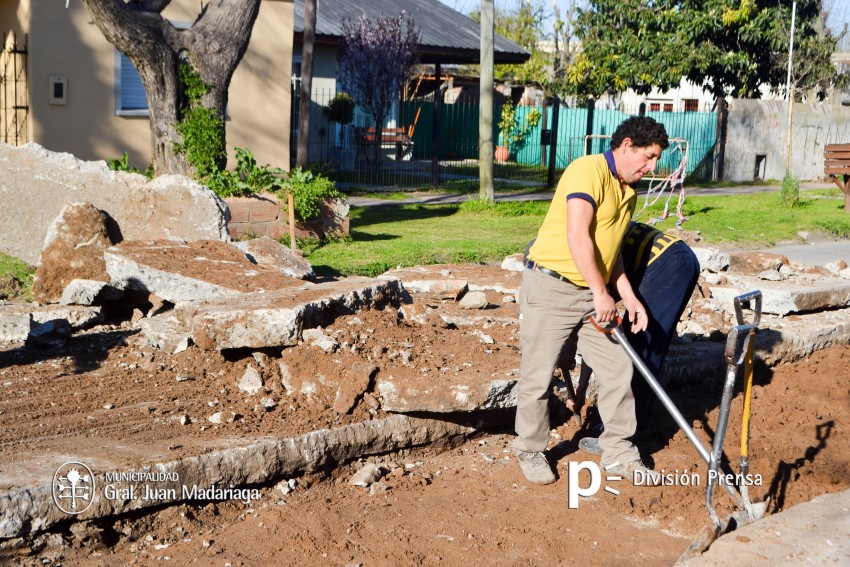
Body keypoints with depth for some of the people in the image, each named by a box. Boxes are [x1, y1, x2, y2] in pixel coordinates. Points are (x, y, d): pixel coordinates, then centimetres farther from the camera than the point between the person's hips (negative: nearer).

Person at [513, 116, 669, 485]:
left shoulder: (628, 192, 15)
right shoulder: (589, 170, -14)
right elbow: (577, 236, -24)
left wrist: (630, 298, 12)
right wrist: (601, 293, -22)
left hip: (593, 295, 9)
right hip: (551, 286, -8)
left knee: (618, 368, 6)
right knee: (538, 375, 0)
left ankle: (618, 453, 18)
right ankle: (530, 451, 18)